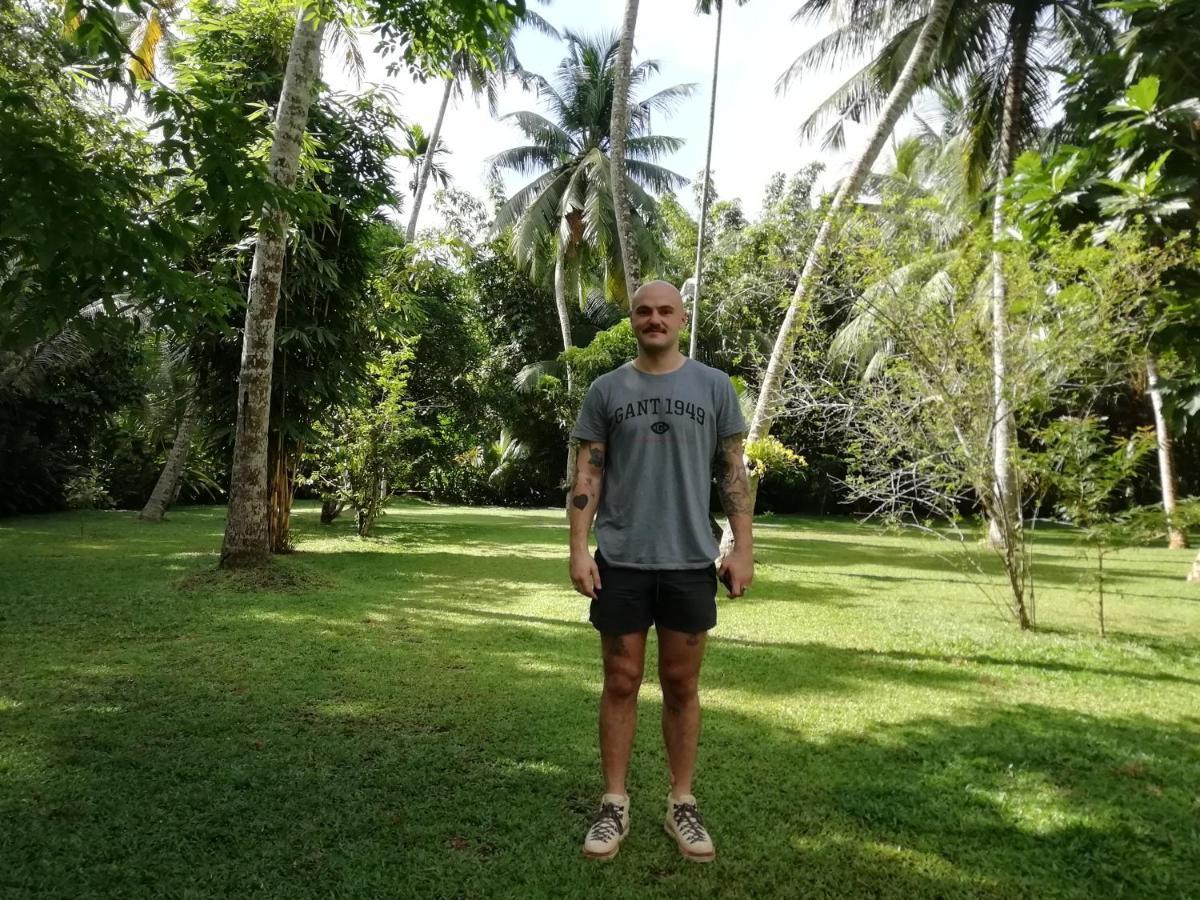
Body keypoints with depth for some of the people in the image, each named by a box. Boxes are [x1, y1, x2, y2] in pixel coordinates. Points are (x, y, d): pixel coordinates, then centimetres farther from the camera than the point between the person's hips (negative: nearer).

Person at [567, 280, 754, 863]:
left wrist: (743, 546, -2)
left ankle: (682, 804, 23)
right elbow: (586, 474, 3)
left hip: (690, 561, 0)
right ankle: (614, 806, 20)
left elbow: (733, 471, 5)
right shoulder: (607, 389, 5)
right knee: (621, 683, 7)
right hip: (621, 560, 0)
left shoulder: (713, 386, 5)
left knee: (681, 684, 9)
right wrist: (578, 549, -6)